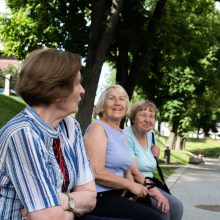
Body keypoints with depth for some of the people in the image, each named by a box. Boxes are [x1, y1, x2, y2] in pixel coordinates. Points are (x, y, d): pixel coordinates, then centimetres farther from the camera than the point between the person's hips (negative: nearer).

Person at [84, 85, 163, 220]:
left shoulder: (122, 135, 17)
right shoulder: (98, 128, -9)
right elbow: (97, 172, -19)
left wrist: (133, 190, -5)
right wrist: (130, 185, -12)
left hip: (118, 194, 8)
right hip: (99, 197, -8)